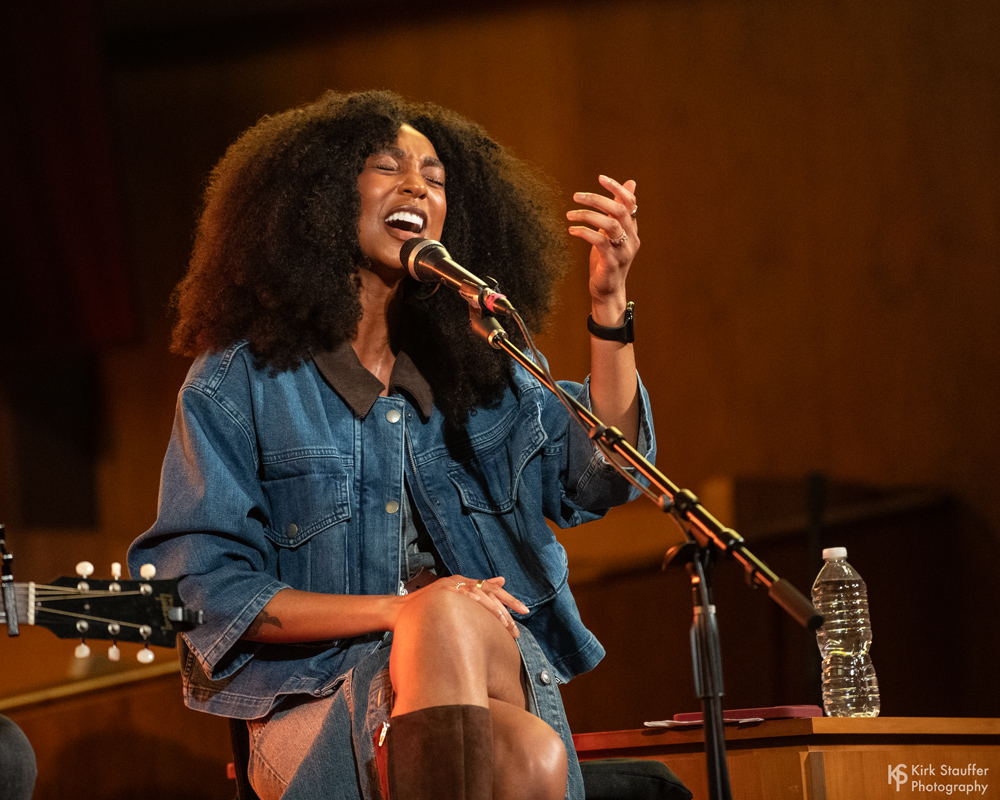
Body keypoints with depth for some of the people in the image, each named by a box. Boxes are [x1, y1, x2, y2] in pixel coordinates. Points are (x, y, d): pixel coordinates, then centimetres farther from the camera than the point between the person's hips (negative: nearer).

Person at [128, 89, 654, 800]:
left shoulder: (477, 369, 17)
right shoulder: (236, 384, 4)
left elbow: (595, 481, 3)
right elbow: (204, 590, -3)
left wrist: (609, 302, -8)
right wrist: (396, 611, -15)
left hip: (497, 682, 3)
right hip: (320, 702, -3)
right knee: (448, 619, -36)